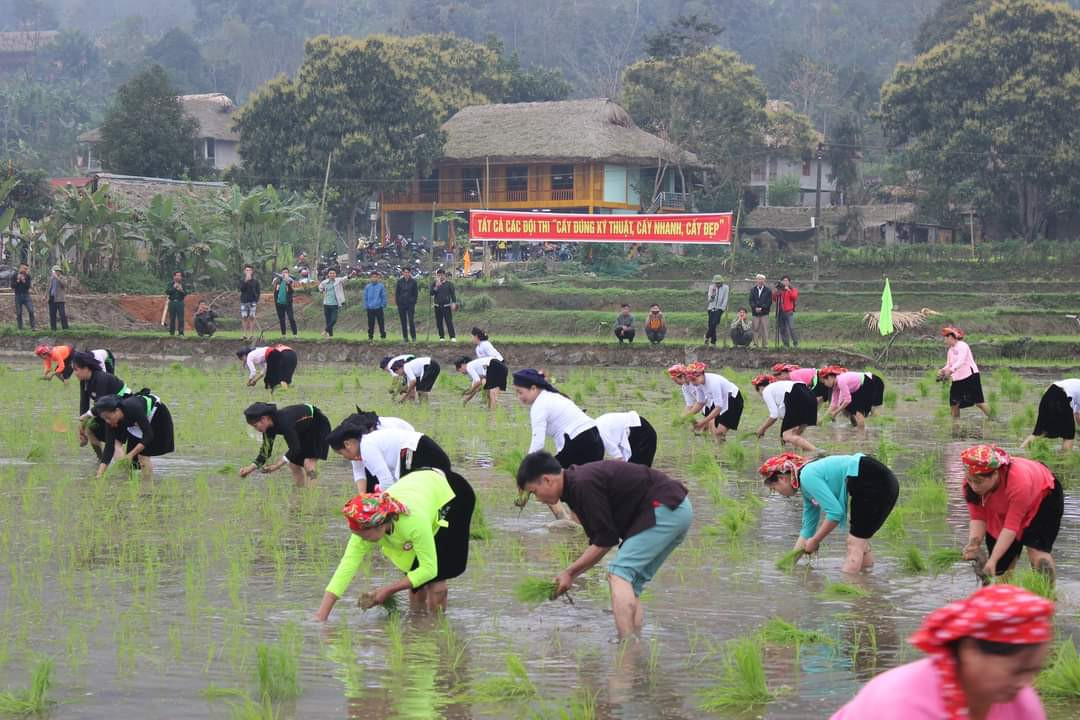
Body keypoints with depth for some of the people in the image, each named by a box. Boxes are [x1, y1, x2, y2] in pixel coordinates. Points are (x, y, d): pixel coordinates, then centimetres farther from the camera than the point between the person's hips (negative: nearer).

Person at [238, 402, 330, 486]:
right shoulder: (270, 427, -11)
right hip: (304, 430, 9)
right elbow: (265, 451, -6)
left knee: (308, 463, -23)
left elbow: (295, 448, -35)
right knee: (293, 464, 5)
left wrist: (278, 465, -38)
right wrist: (251, 468, -18)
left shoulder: (284, 422, -37)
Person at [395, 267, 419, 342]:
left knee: (411, 320, -10)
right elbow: (396, 293, 7)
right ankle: (405, 337, 8)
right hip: (401, 304, 2)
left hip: (410, 304, -2)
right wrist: (398, 303, 1)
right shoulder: (399, 282, 4)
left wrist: (413, 302, -1)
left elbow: (416, 293, 6)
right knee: (403, 321, 3)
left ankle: (414, 337, -4)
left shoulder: (413, 282, 1)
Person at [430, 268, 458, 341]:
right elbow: (431, 293, -3)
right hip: (438, 306, 3)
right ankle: (441, 337, 11)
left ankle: (453, 337, -10)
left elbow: (453, 294, 3)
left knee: (449, 321, -10)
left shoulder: (449, 284, 3)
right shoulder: (434, 284, 8)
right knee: (439, 322, 3)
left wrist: (454, 303, -8)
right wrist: (436, 286, -14)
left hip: (446, 305, -3)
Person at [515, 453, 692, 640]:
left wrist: (570, 572, -3)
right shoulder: (578, 481, 14)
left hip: (665, 508, -10)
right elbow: (601, 542, 19)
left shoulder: (583, 485, -17)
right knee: (629, 585, 10)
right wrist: (571, 574, 14)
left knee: (619, 574, -14)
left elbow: (606, 540, -13)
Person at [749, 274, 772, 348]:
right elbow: (751, 301, 6)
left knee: (765, 329, -5)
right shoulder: (753, 290, 12)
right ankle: (756, 344, 2)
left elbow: (769, 302, -1)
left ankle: (765, 344, -2)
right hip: (755, 313, 2)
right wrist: (755, 308, -11)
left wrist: (761, 308, -13)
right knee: (756, 329, -1)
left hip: (764, 312, -2)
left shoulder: (768, 291, 5)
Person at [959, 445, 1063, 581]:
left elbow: (1011, 526, -41)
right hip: (1003, 509, 5)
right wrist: (973, 544, -44)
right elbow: (977, 518, -24)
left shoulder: (1018, 482, -44)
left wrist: (993, 560, -46)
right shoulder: (971, 481, -29)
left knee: (1037, 551, -23)